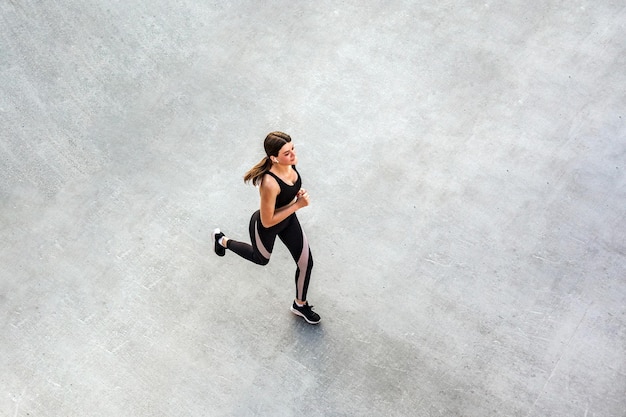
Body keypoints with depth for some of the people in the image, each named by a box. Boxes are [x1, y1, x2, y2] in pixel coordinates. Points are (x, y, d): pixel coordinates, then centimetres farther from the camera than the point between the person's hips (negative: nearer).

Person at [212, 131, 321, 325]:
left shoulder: (290, 163, -20)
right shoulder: (270, 184, -43)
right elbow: (267, 221, -31)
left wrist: (297, 193, -13)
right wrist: (298, 205, -31)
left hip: (288, 221, 6)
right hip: (266, 227, -6)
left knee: (306, 263, 13)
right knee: (261, 259, 28)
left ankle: (300, 305, 42)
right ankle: (223, 241, 54)